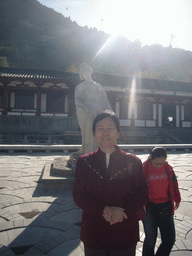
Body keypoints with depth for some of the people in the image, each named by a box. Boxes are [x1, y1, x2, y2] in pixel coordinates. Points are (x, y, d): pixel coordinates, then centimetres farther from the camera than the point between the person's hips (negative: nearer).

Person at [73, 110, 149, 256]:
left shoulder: (133, 162, -2)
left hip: (125, 235, 0)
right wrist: (104, 209, -19)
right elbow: (78, 196, -5)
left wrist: (123, 211, -19)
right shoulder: (84, 162, -1)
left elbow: (143, 195, -3)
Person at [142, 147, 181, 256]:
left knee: (170, 239, 10)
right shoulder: (144, 169, -13)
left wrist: (176, 199, 22)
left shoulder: (168, 168, 0)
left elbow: (173, 184, 14)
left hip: (165, 207, 4)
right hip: (149, 207, -4)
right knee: (150, 240, 8)